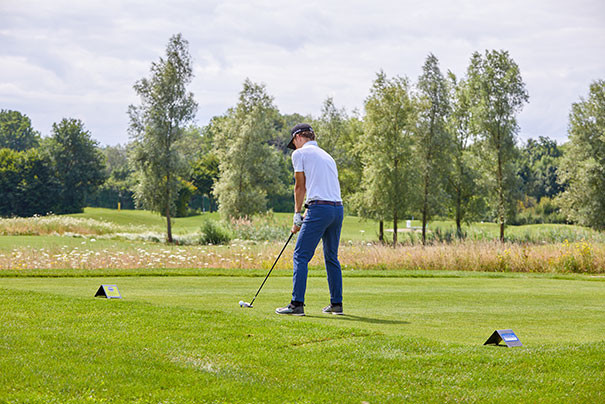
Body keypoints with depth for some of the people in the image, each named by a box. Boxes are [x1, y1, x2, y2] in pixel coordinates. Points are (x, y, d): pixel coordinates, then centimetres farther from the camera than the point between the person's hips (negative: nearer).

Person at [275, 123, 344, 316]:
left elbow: (300, 187, 5)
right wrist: (306, 216, 26)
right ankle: (336, 304, 17)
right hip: (338, 208, 7)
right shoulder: (327, 156, 25)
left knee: (301, 256, -6)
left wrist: (297, 216, 14)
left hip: (319, 208, -7)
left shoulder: (300, 154, 4)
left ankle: (297, 304, -12)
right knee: (332, 257, 16)